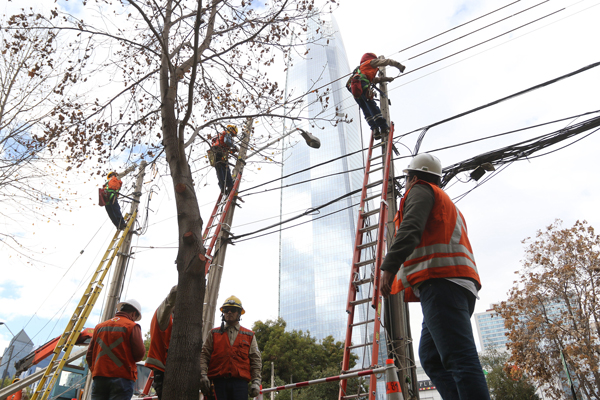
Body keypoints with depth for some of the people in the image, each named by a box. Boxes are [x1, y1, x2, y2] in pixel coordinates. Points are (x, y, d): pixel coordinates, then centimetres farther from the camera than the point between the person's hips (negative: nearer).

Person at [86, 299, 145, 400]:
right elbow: (140, 354, -8)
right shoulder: (132, 326, -3)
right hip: (122, 378, -5)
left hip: (98, 378, 5)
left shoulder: (99, 326, 15)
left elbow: (89, 355, 16)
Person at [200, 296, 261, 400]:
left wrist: (256, 382, 0)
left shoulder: (249, 336, 14)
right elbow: (204, 355, 8)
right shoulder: (214, 334, 16)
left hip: (240, 382, 0)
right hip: (218, 382, 1)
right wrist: (203, 375, -7)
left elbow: (256, 360, 10)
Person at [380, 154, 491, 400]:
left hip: (441, 281, -9)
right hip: (459, 283, 9)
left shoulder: (420, 190, 8)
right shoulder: (447, 204, 36)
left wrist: (388, 267, -21)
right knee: (431, 357, 7)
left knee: (459, 358, -17)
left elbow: (410, 230, -12)